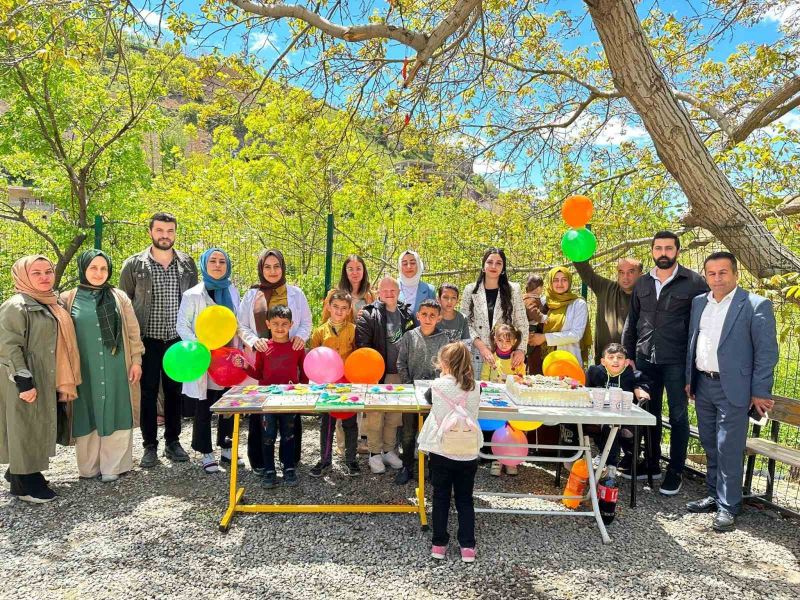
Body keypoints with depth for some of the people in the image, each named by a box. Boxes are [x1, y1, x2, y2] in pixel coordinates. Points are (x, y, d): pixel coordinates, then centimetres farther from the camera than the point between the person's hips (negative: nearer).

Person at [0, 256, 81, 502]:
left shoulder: (52, 305, 12)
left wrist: (63, 381, 17)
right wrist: (24, 381, -23)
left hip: (47, 381, 8)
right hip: (25, 383, -8)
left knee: (39, 429, 15)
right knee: (26, 430, 0)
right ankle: (24, 483, 11)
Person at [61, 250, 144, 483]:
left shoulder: (119, 297, 5)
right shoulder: (68, 299, 2)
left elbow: (133, 332, 6)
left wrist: (136, 360, 2)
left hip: (116, 369, 0)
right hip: (85, 370, 0)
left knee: (115, 414, 4)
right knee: (88, 415, 7)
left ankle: (113, 466, 16)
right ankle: (89, 467, 22)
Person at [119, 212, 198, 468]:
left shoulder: (187, 264, 4)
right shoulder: (133, 265, -2)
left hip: (177, 339, 2)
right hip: (147, 340, -2)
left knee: (175, 391, 10)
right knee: (148, 392, 4)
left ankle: (172, 441, 23)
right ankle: (150, 446, 17)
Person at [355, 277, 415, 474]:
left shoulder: (406, 315, 9)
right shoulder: (369, 315, -6)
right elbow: (362, 344, -12)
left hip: (399, 373, 5)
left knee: (395, 415, 12)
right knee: (375, 414, 1)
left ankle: (389, 450, 27)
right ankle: (375, 453, 15)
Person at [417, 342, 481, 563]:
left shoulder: (439, 385, -10)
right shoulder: (474, 388, -3)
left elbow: (428, 397, 12)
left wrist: (443, 377, 15)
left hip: (441, 452, -2)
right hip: (468, 454, 2)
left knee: (441, 499, 13)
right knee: (465, 500, 15)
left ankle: (439, 545, 19)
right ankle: (467, 547, 16)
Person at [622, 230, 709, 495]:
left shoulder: (694, 282, -4)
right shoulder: (642, 283, 8)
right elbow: (631, 321, 13)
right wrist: (627, 355, 9)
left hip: (677, 361, -4)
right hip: (645, 359, 4)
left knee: (678, 415, 5)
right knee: (650, 412, 13)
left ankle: (676, 471, 17)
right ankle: (652, 464, 27)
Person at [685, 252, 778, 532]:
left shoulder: (756, 306, -8)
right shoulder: (699, 302, 10)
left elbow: (767, 352, -8)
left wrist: (760, 392, -9)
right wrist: (689, 379, 14)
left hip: (733, 388, -6)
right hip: (702, 386, 6)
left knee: (729, 450, -1)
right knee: (711, 447, 16)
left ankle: (728, 506, 11)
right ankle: (714, 496, 29)